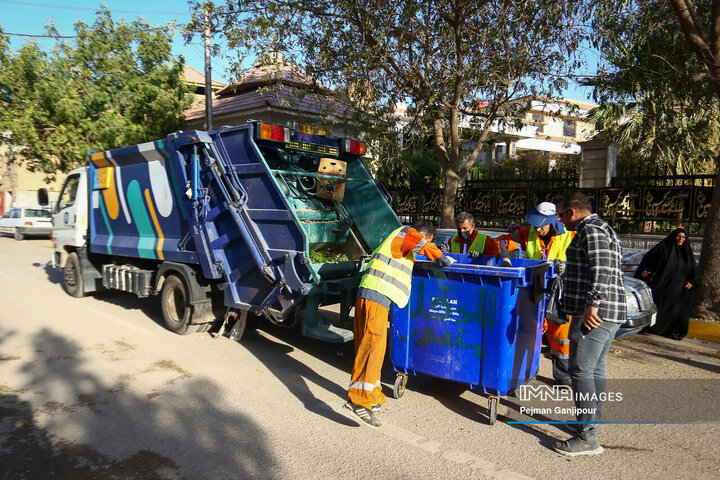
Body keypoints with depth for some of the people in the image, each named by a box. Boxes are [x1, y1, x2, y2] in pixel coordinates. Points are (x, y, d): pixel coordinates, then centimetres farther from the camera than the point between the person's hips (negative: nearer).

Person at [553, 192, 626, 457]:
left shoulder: (590, 230, -11)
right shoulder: (604, 229, 22)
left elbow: (601, 271, -23)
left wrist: (591, 305, -25)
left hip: (594, 314, -11)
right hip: (611, 314, 11)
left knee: (581, 371, -8)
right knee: (596, 370, 17)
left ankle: (587, 438, -3)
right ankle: (591, 424, 27)